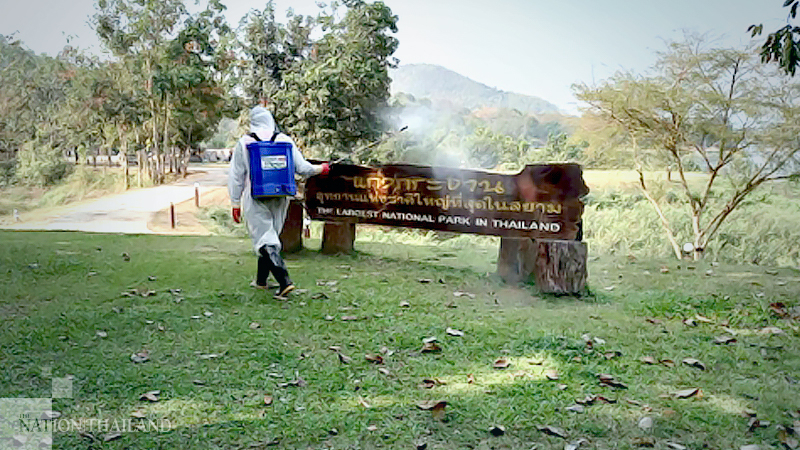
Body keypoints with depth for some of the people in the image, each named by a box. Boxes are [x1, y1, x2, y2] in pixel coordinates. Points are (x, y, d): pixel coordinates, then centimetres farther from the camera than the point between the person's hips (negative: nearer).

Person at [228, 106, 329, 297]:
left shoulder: (244, 143, -4)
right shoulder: (285, 140, -1)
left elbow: (236, 176, -2)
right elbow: (302, 168, 0)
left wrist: (235, 203, 5)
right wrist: (321, 168, 18)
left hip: (256, 199, -3)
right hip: (279, 198, 4)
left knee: (265, 240, -3)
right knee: (270, 236, 18)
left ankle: (284, 281, -17)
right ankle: (261, 280, 30)